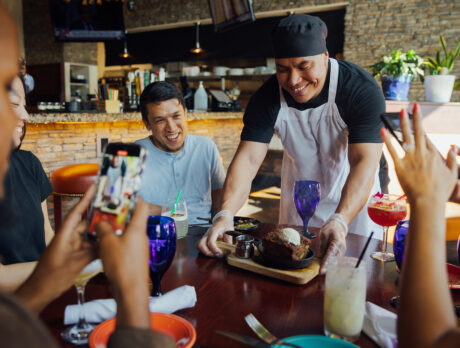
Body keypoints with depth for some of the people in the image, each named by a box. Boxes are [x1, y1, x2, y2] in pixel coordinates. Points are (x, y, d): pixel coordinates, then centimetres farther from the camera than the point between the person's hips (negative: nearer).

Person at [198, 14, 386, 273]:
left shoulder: (363, 90, -27)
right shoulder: (268, 97, -19)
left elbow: (364, 162, -36)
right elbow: (248, 158, -27)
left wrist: (340, 221, -53)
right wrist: (225, 214, -44)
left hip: (354, 196, -2)